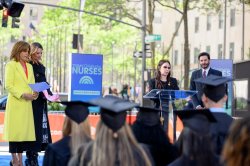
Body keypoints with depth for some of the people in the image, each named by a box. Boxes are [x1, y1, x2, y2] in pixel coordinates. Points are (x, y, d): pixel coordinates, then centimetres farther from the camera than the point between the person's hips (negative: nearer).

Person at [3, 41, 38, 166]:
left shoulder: (29, 66, 18)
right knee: (15, 131, -5)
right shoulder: (11, 65, -3)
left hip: (27, 104, 6)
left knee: (25, 131, 4)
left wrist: (34, 94, -2)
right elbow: (8, 85, -10)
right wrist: (22, 95, -18)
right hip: (15, 103, -6)